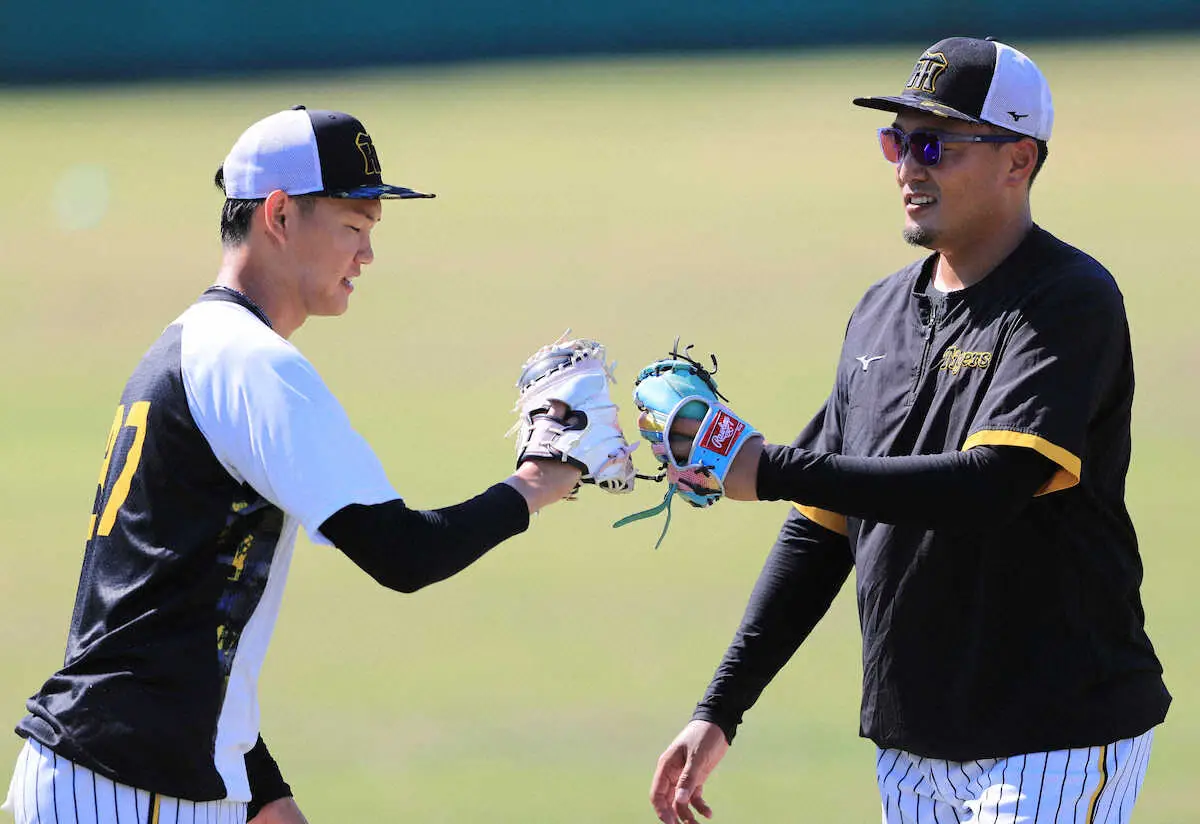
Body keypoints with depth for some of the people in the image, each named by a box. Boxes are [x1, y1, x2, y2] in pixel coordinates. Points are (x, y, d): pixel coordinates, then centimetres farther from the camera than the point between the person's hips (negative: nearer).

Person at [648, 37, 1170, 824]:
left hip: (1056, 742, -8)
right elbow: (821, 532, 17)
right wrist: (719, 713, 11)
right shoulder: (882, 311, 13)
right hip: (911, 744, 8)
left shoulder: (1070, 302, -12)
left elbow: (988, 488, -25)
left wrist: (770, 471, -23)